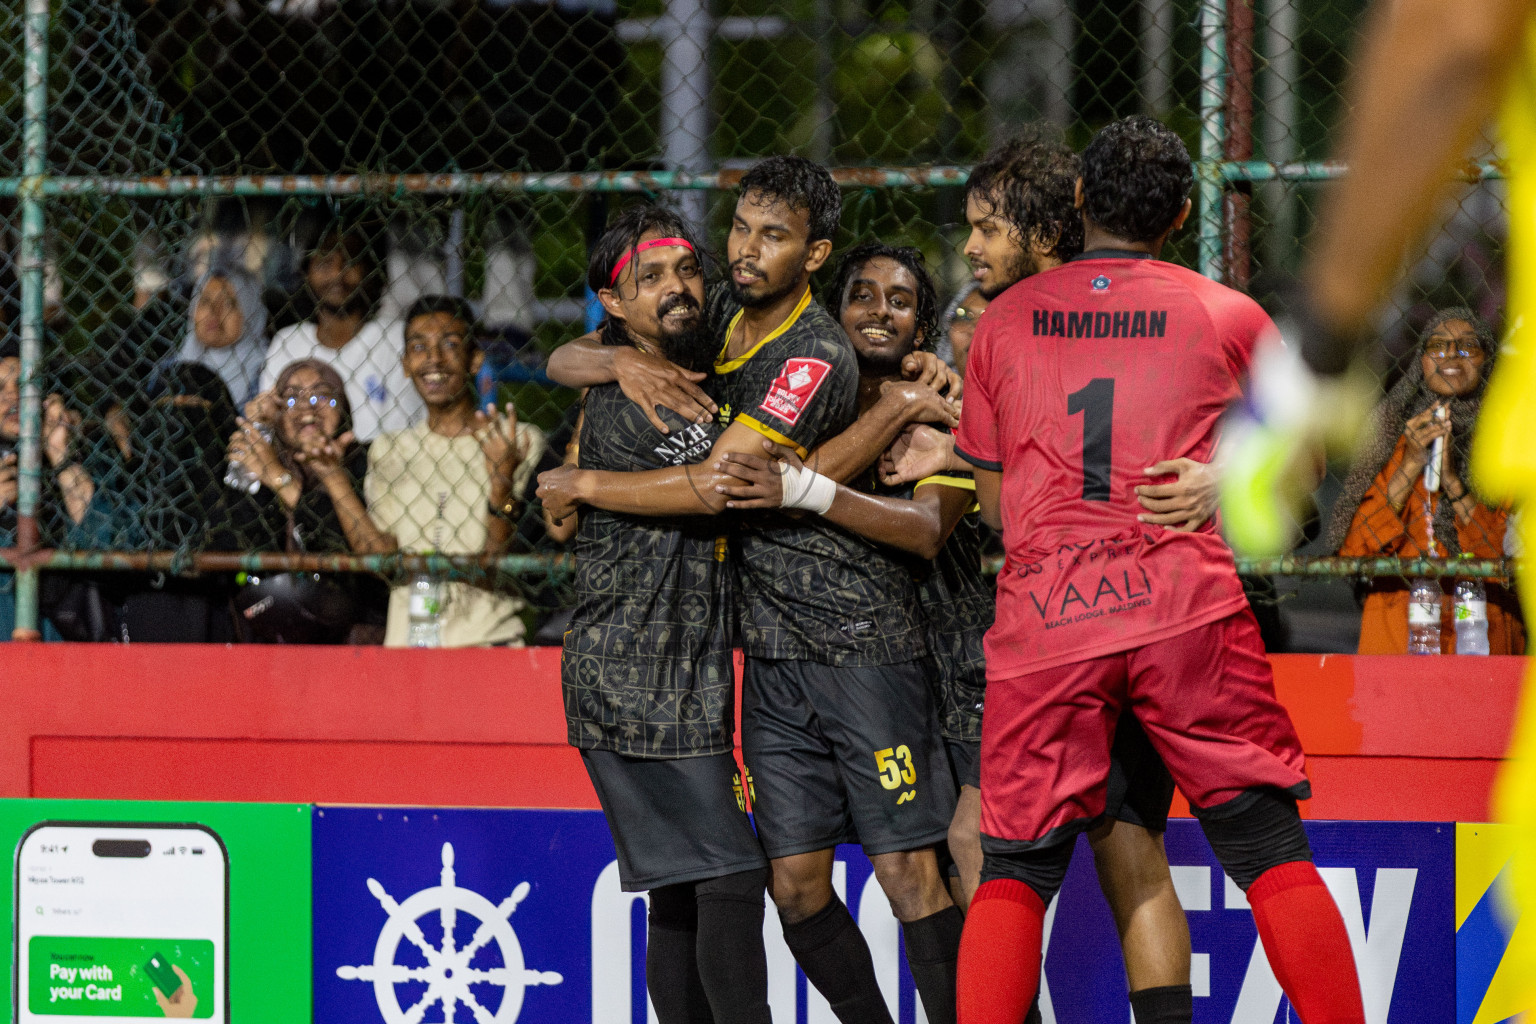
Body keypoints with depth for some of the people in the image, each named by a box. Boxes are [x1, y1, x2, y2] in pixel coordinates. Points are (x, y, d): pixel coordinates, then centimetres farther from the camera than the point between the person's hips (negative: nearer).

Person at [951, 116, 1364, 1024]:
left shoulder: (1005, 321, 12)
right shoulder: (1230, 318, 8)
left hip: (1043, 610, 1)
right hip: (1189, 607, -1)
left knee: (1017, 870, 5)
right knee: (1273, 851, 3)